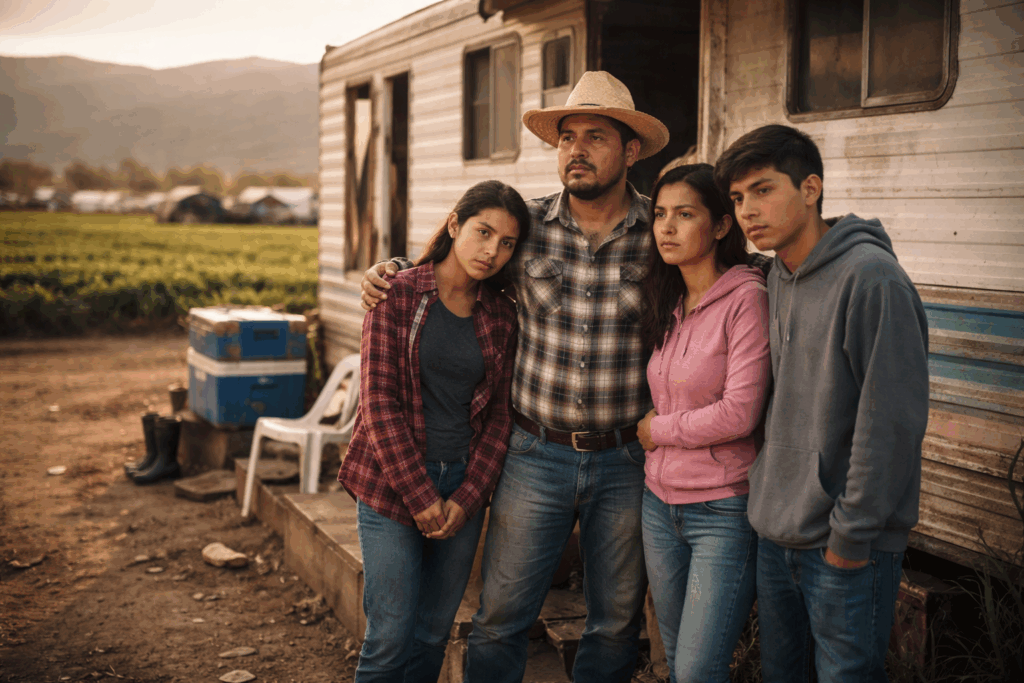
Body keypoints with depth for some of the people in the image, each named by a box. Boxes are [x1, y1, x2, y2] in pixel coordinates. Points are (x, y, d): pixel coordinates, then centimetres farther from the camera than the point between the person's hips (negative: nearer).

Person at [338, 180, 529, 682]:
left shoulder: (501, 316, 6)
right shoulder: (397, 294, -7)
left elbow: (499, 413, 6)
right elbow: (379, 402, -11)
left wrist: (466, 498, -5)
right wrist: (420, 495, -13)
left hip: (464, 484, 4)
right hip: (392, 484, -4)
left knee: (434, 633, 10)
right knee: (391, 637, -3)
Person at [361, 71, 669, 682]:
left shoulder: (660, 235, -5)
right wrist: (390, 273, -1)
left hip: (626, 462, 0)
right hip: (536, 454, 1)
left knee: (617, 622, 14)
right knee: (501, 618, 6)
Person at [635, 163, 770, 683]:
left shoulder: (746, 297, -13)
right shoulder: (669, 304, 8)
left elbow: (739, 415, -19)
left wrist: (655, 430, -8)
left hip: (724, 509, -7)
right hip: (661, 503, 7)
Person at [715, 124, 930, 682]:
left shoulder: (870, 277, -18)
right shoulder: (778, 277, 8)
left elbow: (892, 420, -20)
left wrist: (851, 536, -17)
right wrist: (766, 493, 12)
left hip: (848, 550, -7)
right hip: (775, 534, 8)